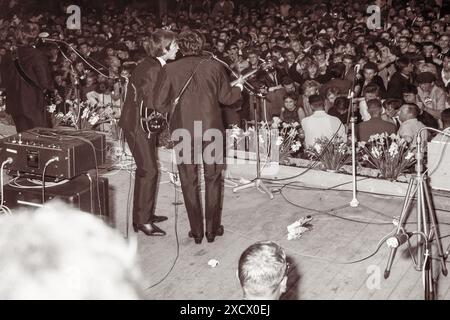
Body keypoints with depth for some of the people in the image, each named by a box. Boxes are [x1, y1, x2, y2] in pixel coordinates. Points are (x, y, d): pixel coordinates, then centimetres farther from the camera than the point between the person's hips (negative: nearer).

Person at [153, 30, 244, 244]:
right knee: (213, 178, 13)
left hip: (183, 131, 0)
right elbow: (226, 98, 5)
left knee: (189, 181, 10)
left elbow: (159, 103, -4)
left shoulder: (170, 70, -5)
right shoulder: (215, 66, -3)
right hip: (211, 129, 0)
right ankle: (213, 228, 18)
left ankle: (196, 231, 16)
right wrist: (238, 86, 26)